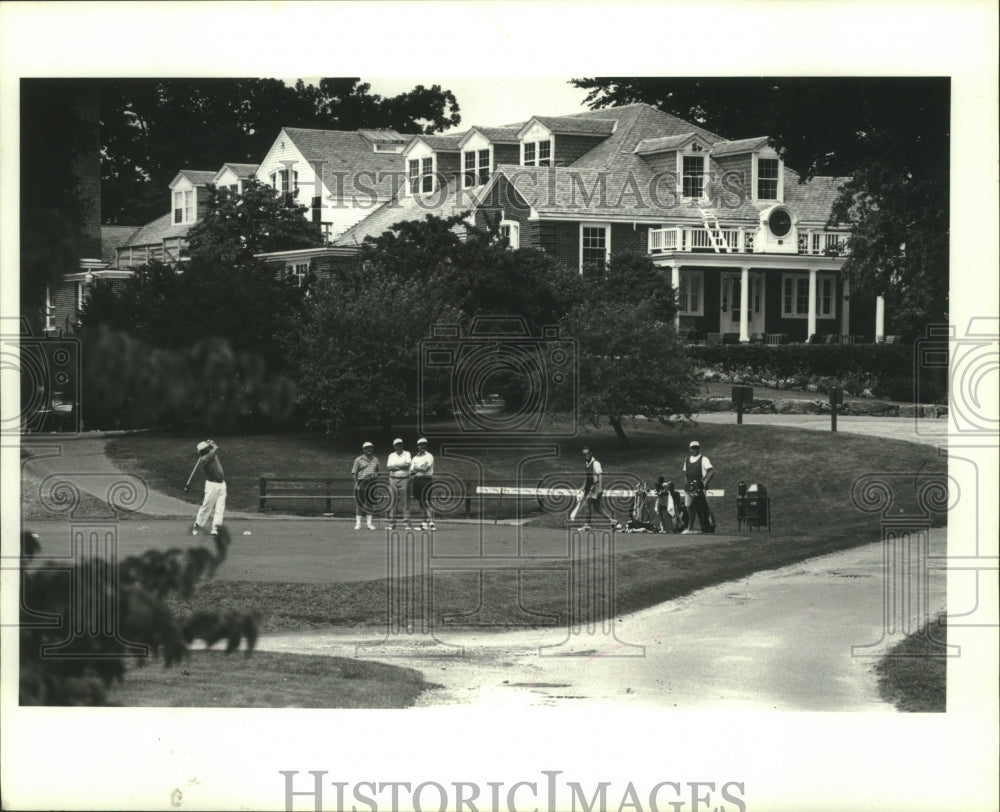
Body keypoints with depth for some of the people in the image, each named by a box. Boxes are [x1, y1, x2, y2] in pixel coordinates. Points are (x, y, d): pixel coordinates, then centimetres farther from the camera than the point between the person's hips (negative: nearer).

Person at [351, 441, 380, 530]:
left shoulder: (375, 459, 13)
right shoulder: (359, 460, 1)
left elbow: (378, 470, 22)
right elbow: (354, 473, -1)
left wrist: (376, 474, -1)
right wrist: (357, 484, -9)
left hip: (371, 483, 3)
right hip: (361, 482, -3)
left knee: (370, 503, 6)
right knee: (360, 503, -2)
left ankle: (369, 523, 9)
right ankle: (358, 523, 1)